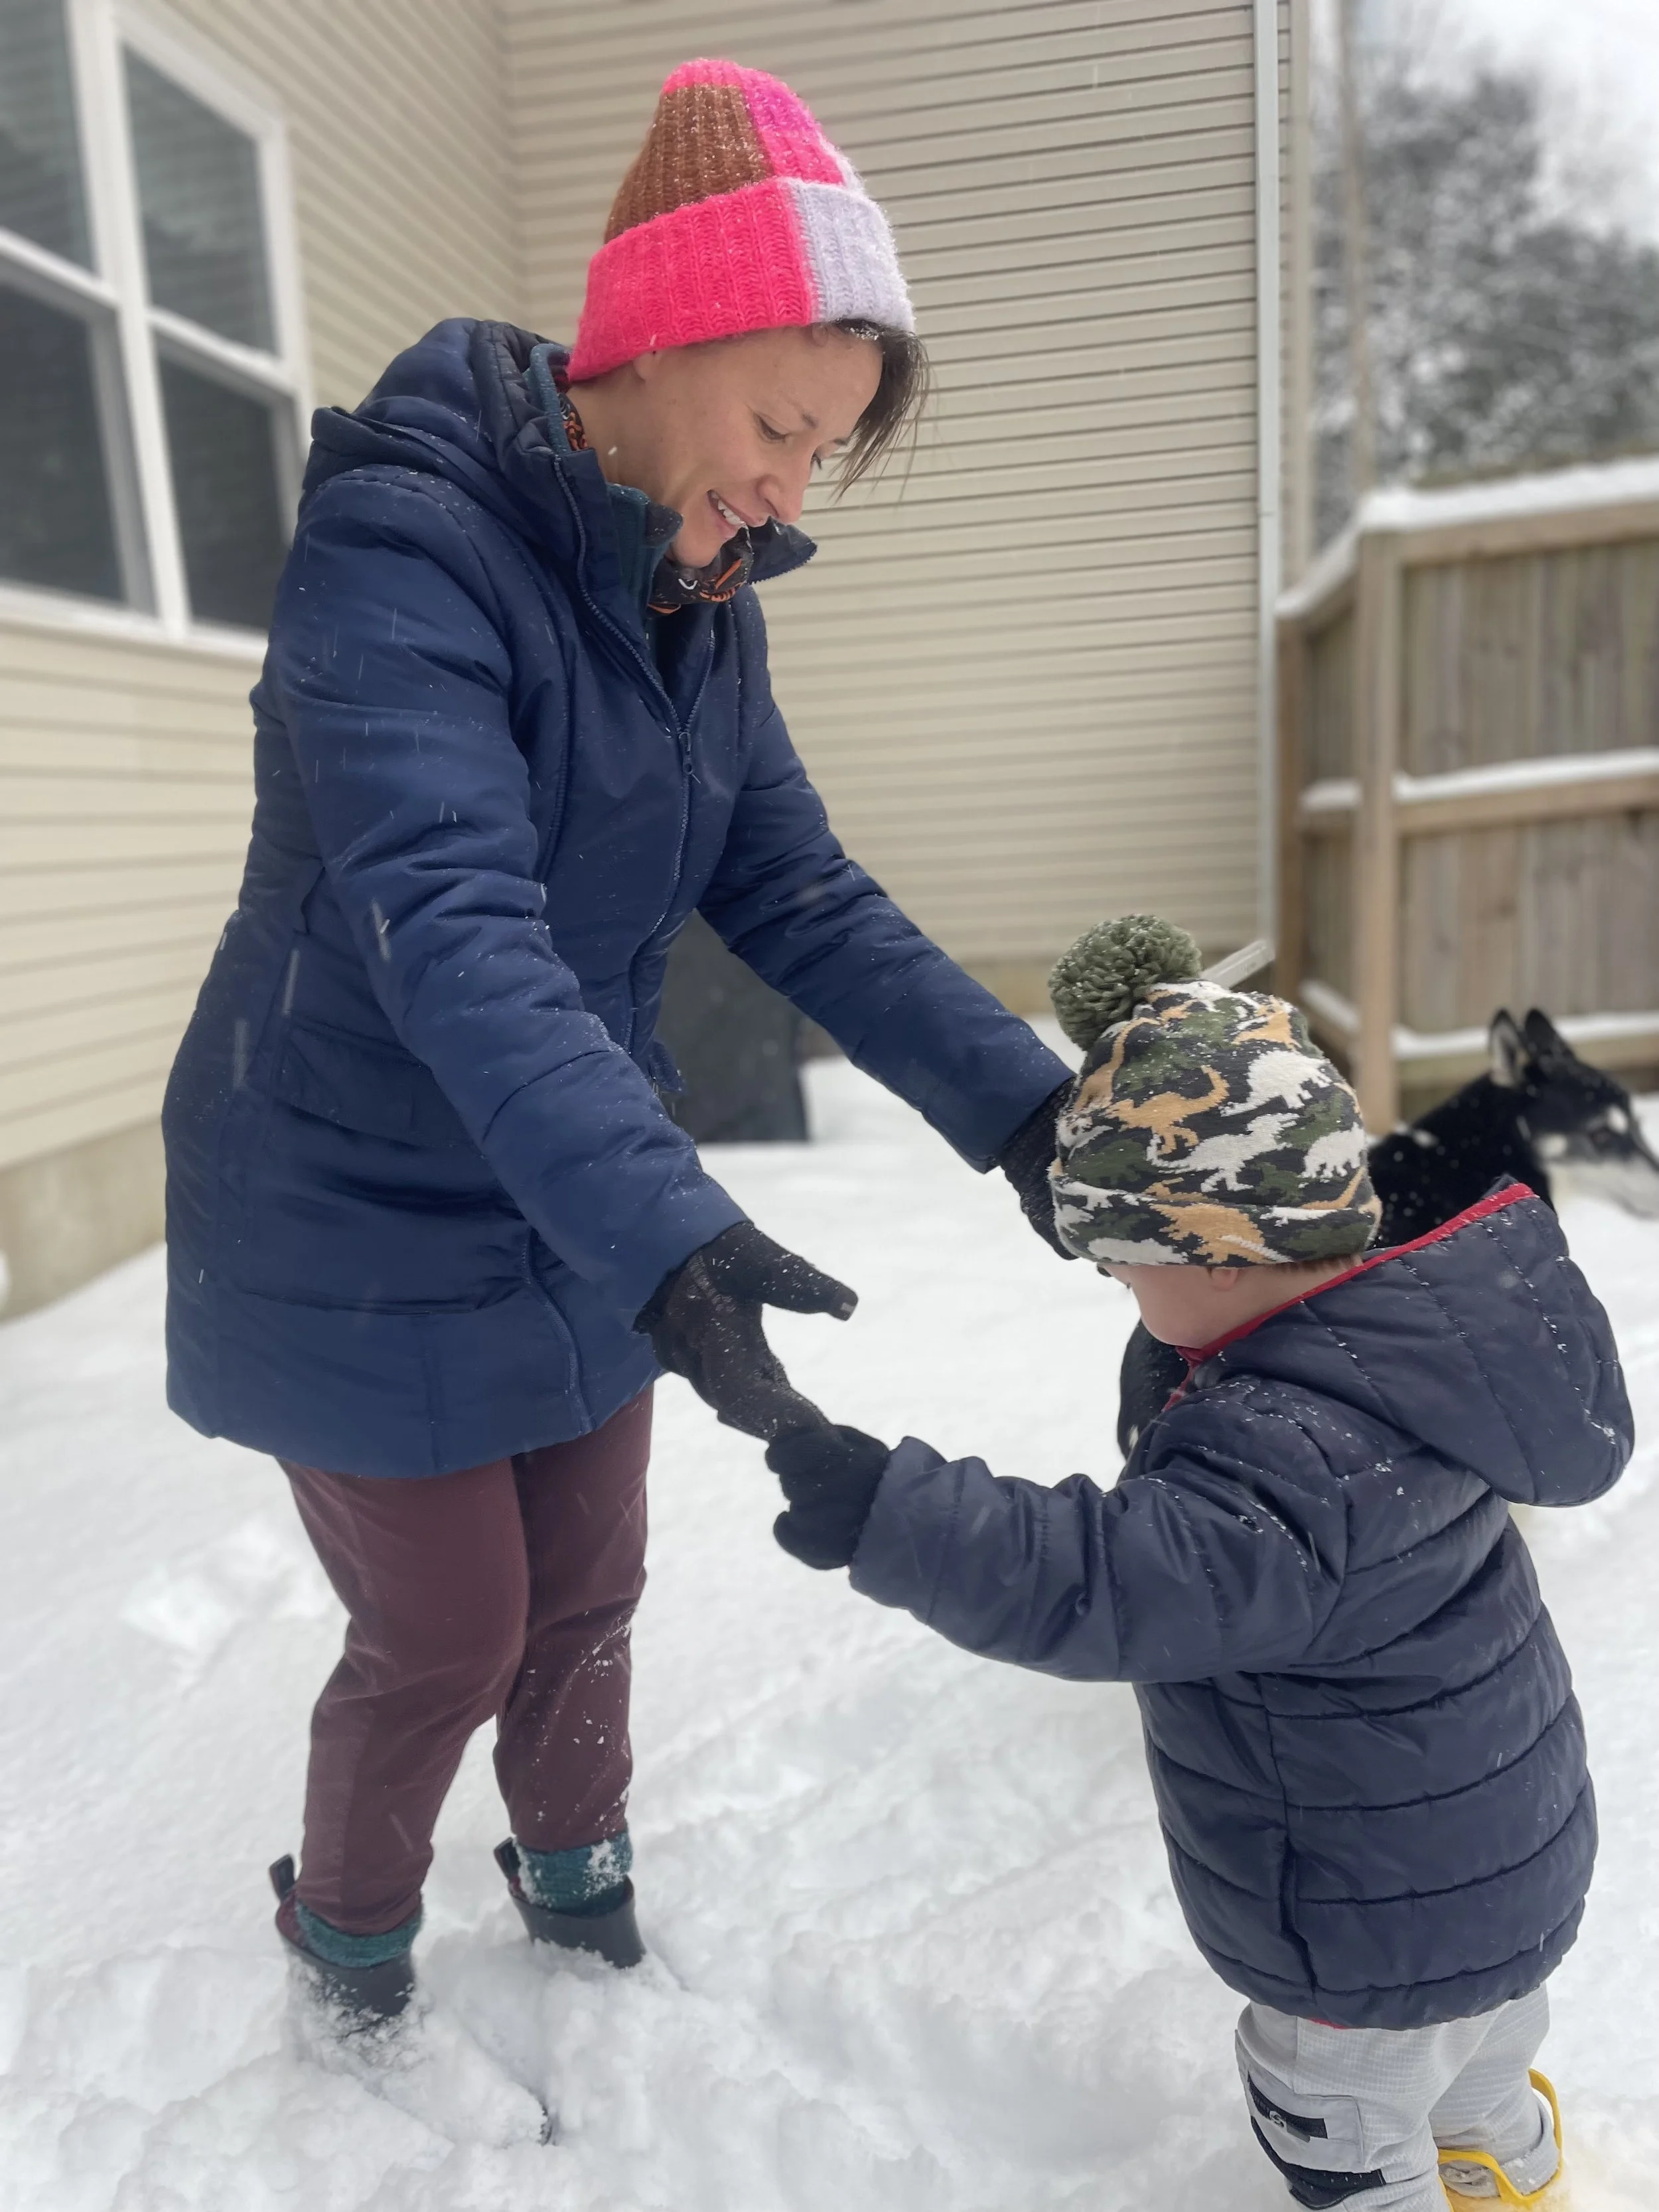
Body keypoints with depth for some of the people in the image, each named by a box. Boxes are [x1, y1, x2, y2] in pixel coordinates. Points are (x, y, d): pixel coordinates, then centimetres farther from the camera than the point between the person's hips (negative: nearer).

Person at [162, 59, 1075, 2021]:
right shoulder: (403, 544, -22)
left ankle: (575, 1876, 50)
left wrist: (1022, 1101, -14)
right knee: (445, 1633, 10)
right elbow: (449, 926, -36)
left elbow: (803, 901, -3)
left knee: (584, 1593, 20)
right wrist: (665, 1228, -47)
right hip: (366, 1241, -6)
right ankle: (345, 1936, 43)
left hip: (575, 1229, 6)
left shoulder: (704, 617, 2)